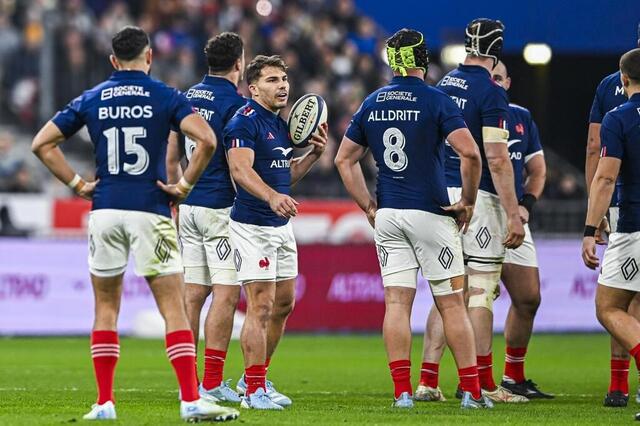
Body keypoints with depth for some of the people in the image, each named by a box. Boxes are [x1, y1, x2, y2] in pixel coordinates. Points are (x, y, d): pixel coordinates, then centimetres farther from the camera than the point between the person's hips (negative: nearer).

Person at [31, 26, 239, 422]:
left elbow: (42, 143, 8)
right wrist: (185, 185, -4)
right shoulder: (166, 97, 0)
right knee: (174, 308, -2)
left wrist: (77, 184, 9)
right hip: (150, 212, -3)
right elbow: (206, 140, -14)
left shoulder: (91, 100, 8)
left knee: (106, 308, 13)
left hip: (105, 211, 3)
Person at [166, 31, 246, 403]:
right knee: (226, 293, -4)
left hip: (189, 207, 7)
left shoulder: (187, 99, 12)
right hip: (221, 208, -7)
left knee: (193, 295, 8)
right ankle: (213, 383, -8)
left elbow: (171, 158, 16)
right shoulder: (234, 103, -10)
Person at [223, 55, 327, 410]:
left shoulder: (280, 124, 15)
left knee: (284, 303, 14)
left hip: (281, 225, 10)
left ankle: (254, 378, 26)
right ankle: (254, 390, -7)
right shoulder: (244, 122, -14)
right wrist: (272, 196, -43)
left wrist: (314, 153, 8)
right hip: (252, 226, -9)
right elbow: (240, 169, -28)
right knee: (261, 306, -11)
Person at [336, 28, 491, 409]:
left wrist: (369, 206, 13)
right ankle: (472, 392, 2)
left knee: (396, 303, 3)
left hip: (387, 216, 4)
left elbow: (344, 159, 13)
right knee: (452, 303, 1)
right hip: (431, 214, -4)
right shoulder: (437, 101, -9)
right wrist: (468, 201, -7)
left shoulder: (372, 104, 8)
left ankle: (402, 392, -3)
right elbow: (470, 153, -19)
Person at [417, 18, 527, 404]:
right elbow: (497, 159, -17)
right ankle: (483, 385, 1)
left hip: (442, 196, 7)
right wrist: (514, 214, -15)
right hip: (477, 197, -7)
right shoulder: (491, 92, -12)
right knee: (480, 292, -2)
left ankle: (428, 382, 7)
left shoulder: (444, 86, 11)